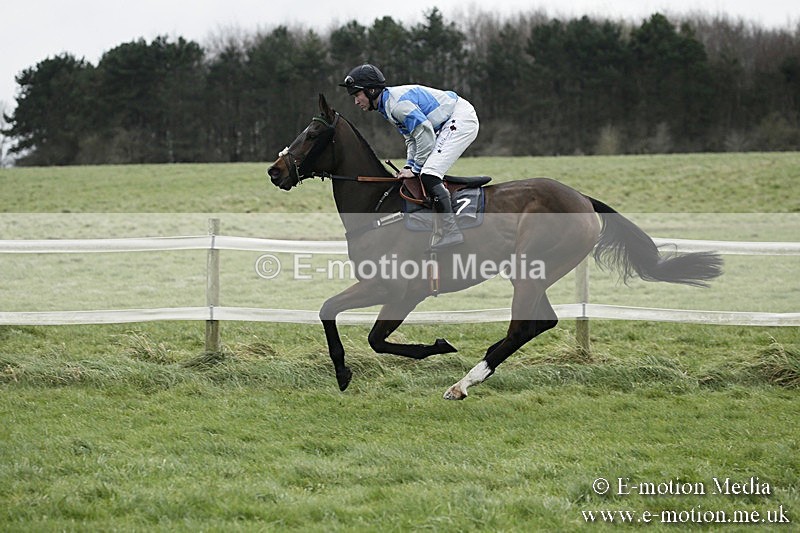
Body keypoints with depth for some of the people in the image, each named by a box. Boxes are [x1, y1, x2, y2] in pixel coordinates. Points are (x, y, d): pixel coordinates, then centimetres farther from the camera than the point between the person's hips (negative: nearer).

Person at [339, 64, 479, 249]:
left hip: (461, 119, -11)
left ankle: (451, 232, -22)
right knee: (428, 174, 10)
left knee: (429, 175, -19)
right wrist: (410, 165, 5)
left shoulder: (397, 103, -20)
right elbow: (412, 137, 19)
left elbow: (424, 133, -23)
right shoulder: (387, 106, 14)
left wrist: (416, 168, -14)